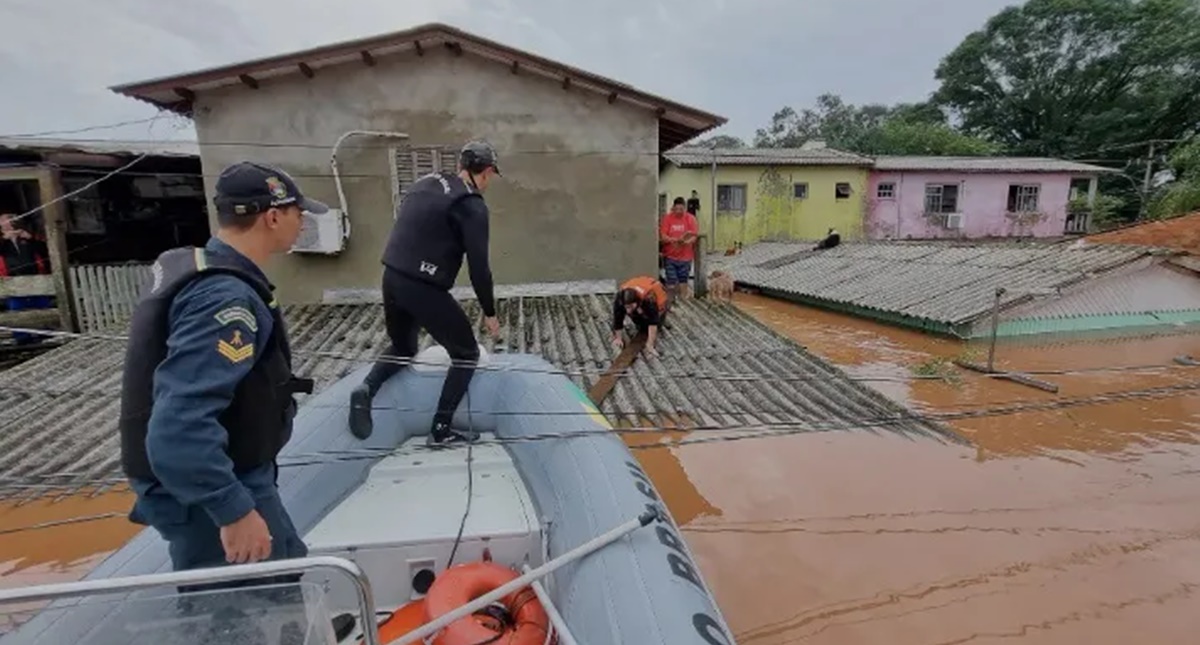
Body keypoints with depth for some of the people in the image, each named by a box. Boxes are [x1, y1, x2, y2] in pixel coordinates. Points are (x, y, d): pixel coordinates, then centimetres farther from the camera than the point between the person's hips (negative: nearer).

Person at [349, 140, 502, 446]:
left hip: (392, 279, 8)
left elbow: (411, 233, 18)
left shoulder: (426, 182, 12)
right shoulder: (472, 205, -10)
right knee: (466, 354, 11)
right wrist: (489, 312, 0)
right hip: (424, 288, -7)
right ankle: (441, 429, 12)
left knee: (403, 348, 30)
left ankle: (366, 389, 6)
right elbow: (478, 265, -11)